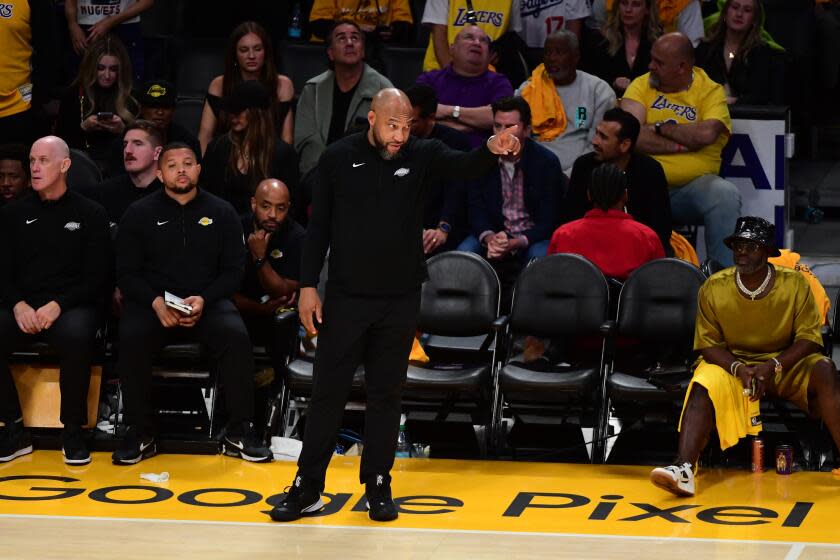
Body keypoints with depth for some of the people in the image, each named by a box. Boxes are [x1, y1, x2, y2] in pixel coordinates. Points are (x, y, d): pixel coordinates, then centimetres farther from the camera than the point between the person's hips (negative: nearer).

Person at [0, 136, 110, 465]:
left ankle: (73, 431, -21)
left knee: (76, 337, -38)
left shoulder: (90, 215, 7)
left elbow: (96, 277, 1)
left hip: (72, 307, -3)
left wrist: (58, 305, -14)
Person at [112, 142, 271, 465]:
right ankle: (139, 434, -19)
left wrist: (204, 300, -12)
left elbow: (233, 271, 7)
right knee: (131, 338, -32)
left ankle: (239, 433, -19)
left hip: (208, 302, 0)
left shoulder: (221, 213, 10)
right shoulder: (139, 214, 8)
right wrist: (156, 303, -13)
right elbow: (127, 274, 5)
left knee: (236, 335, -31)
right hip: (151, 302, 0)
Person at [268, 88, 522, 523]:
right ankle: (307, 489, 10)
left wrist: (492, 150, -44)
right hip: (346, 296, -1)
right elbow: (318, 225, 2)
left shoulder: (421, 156, -2)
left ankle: (378, 486, 18)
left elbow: (463, 166, -21)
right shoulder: (338, 158, -2)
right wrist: (308, 285, -3)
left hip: (400, 299, 1)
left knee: (386, 394, 8)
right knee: (328, 393, 3)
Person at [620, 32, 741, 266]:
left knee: (726, 195, -31)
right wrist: (682, 144, -11)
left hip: (695, 185, -1)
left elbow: (706, 134, -17)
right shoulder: (642, 85, 8)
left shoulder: (711, 91, 4)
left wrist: (660, 127, -4)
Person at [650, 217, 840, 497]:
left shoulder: (795, 284, -9)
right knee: (703, 385, -32)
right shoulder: (713, 288, -7)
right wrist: (738, 368, -23)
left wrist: (773, 366, -25)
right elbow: (708, 344, -4)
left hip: (785, 363, 0)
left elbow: (808, 338, -10)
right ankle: (684, 468, -48)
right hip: (732, 362, 0)